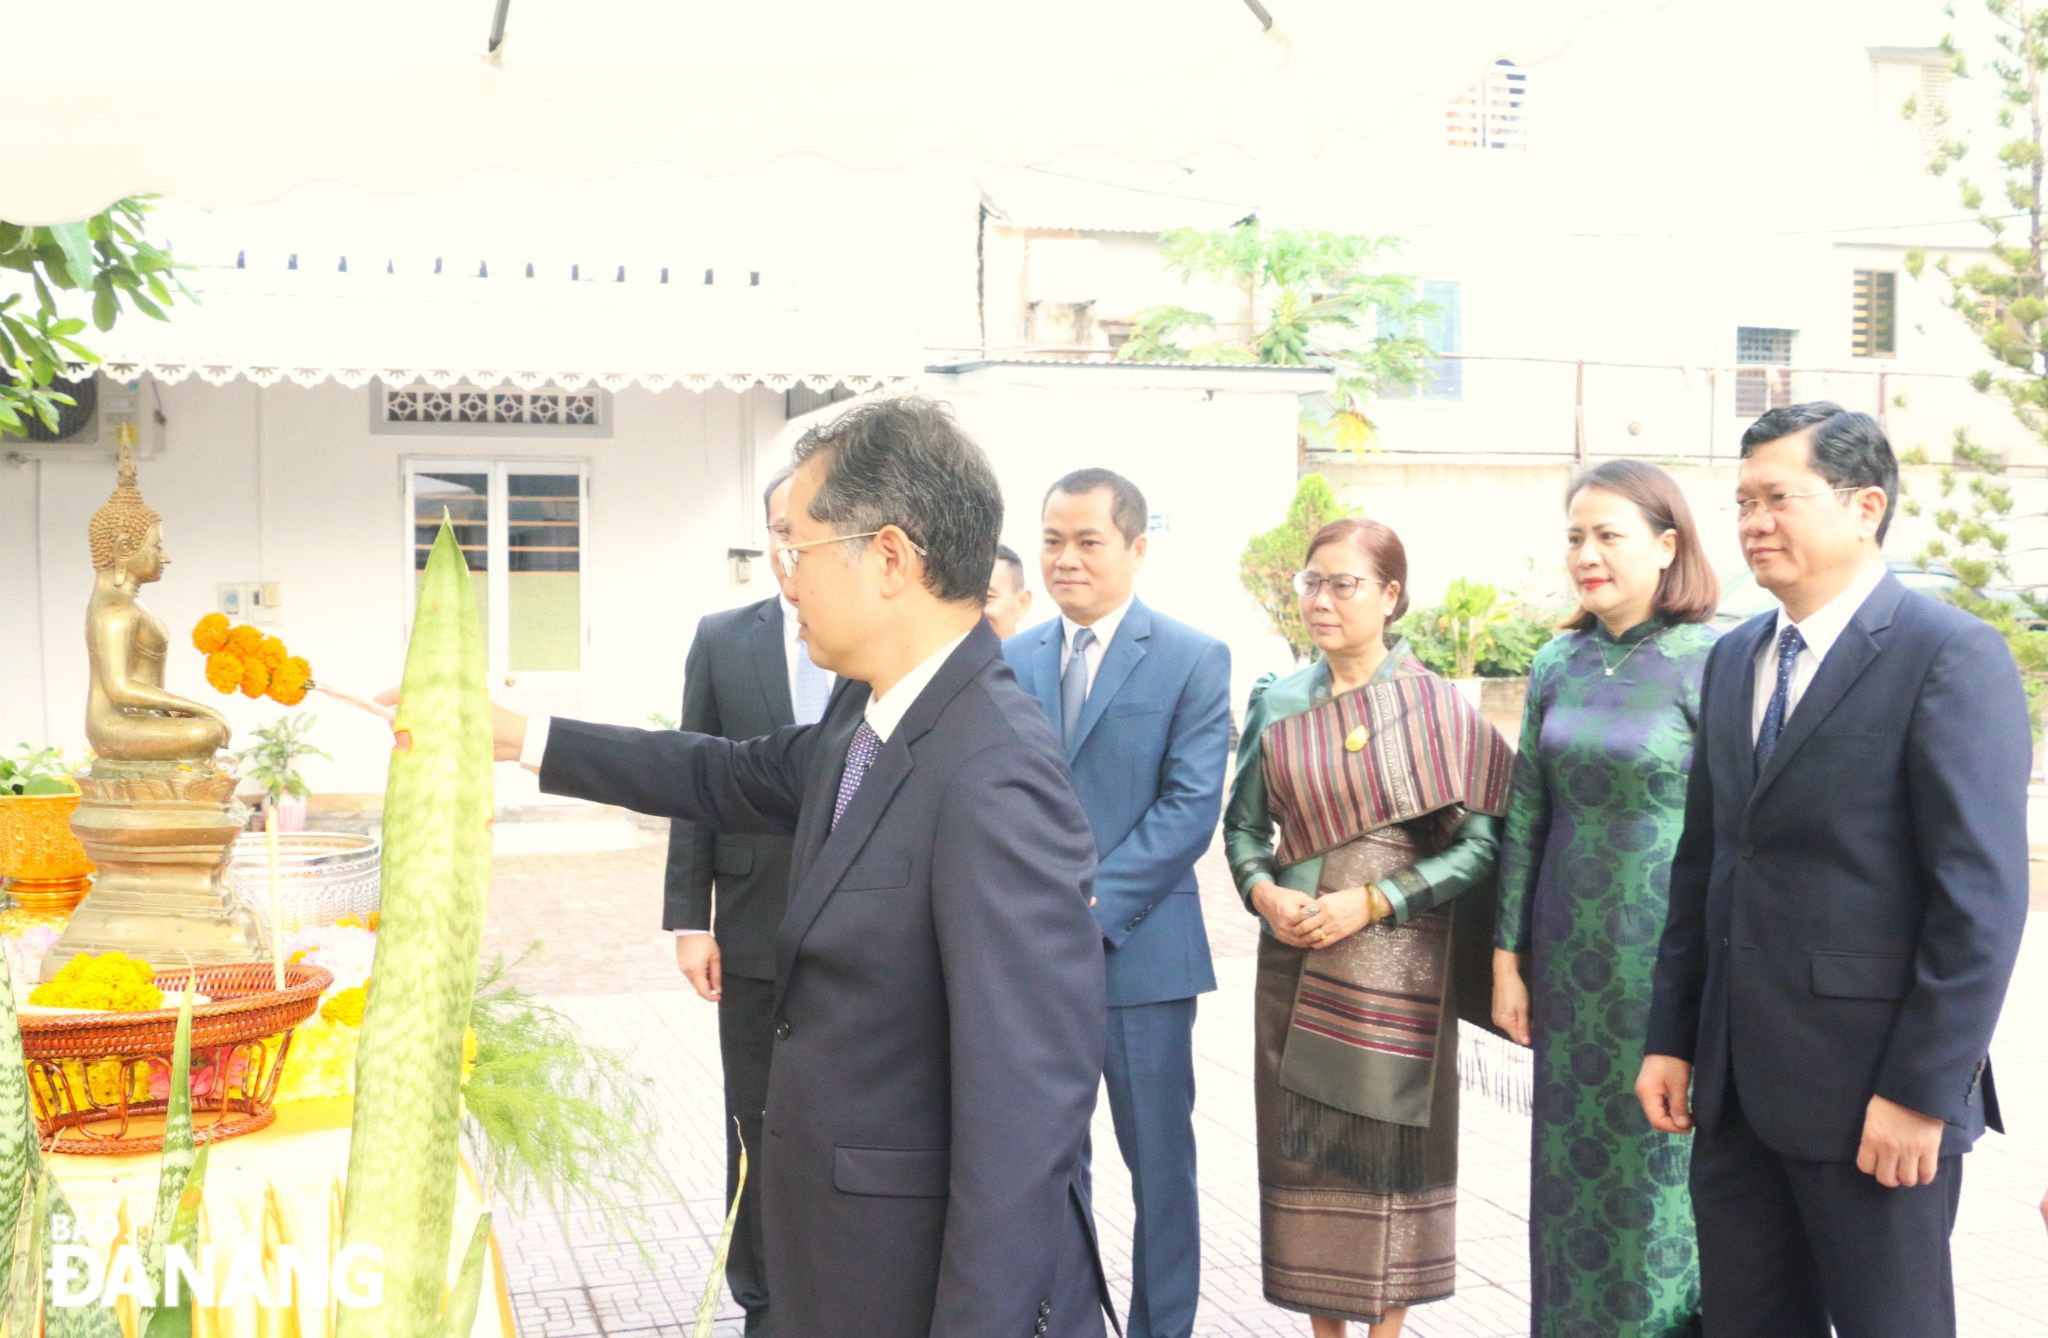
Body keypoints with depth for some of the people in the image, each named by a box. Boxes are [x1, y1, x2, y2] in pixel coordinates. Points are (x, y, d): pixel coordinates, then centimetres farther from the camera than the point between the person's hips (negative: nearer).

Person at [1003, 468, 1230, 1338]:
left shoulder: (1194, 660, -3)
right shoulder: (1013, 661, 9)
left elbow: (1191, 808, -11)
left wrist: (1091, 907, -18)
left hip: (1140, 949, -3)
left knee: (1158, 1160, 7)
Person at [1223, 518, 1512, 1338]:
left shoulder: (1435, 707, -5)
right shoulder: (1277, 702, 5)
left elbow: (1482, 841, -7)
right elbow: (1244, 825, 11)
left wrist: (1375, 900, -16)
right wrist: (1262, 891, -9)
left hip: (1395, 962, -3)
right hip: (1295, 959, 3)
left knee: (1389, 1144, 3)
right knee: (1303, 1144, 8)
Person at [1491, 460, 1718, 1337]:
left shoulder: (1710, 662, -10)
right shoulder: (1559, 663, 6)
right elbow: (1526, 815, 9)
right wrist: (1508, 959, 8)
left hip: (1670, 957, -5)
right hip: (1574, 959, 5)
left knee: (1666, 1160, 5)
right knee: (1575, 1162, 12)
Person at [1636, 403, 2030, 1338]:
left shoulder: (1951, 655, -11)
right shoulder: (1734, 659, 11)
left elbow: (1983, 895, -15)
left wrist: (1922, 1092, -17)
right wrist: (1669, 1040, 10)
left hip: (1875, 1091, -7)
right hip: (1735, 1085, 7)